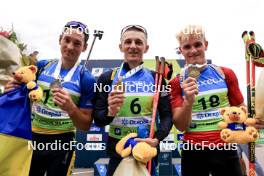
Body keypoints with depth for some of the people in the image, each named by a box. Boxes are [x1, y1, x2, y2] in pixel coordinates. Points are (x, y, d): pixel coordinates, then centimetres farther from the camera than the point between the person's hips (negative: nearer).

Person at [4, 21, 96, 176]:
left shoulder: (87, 79, -12)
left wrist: (71, 108, -28)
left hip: (62, 143, -3)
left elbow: (85, 126, -10)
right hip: (33, 138, 3)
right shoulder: (41, 66, -3)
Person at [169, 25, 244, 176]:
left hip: (225, 148, 1)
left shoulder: (226, 74, 0)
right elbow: (180, 126, -7)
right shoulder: (176, 83, -3)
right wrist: (188, 101, -23)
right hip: (193, 152, -1)